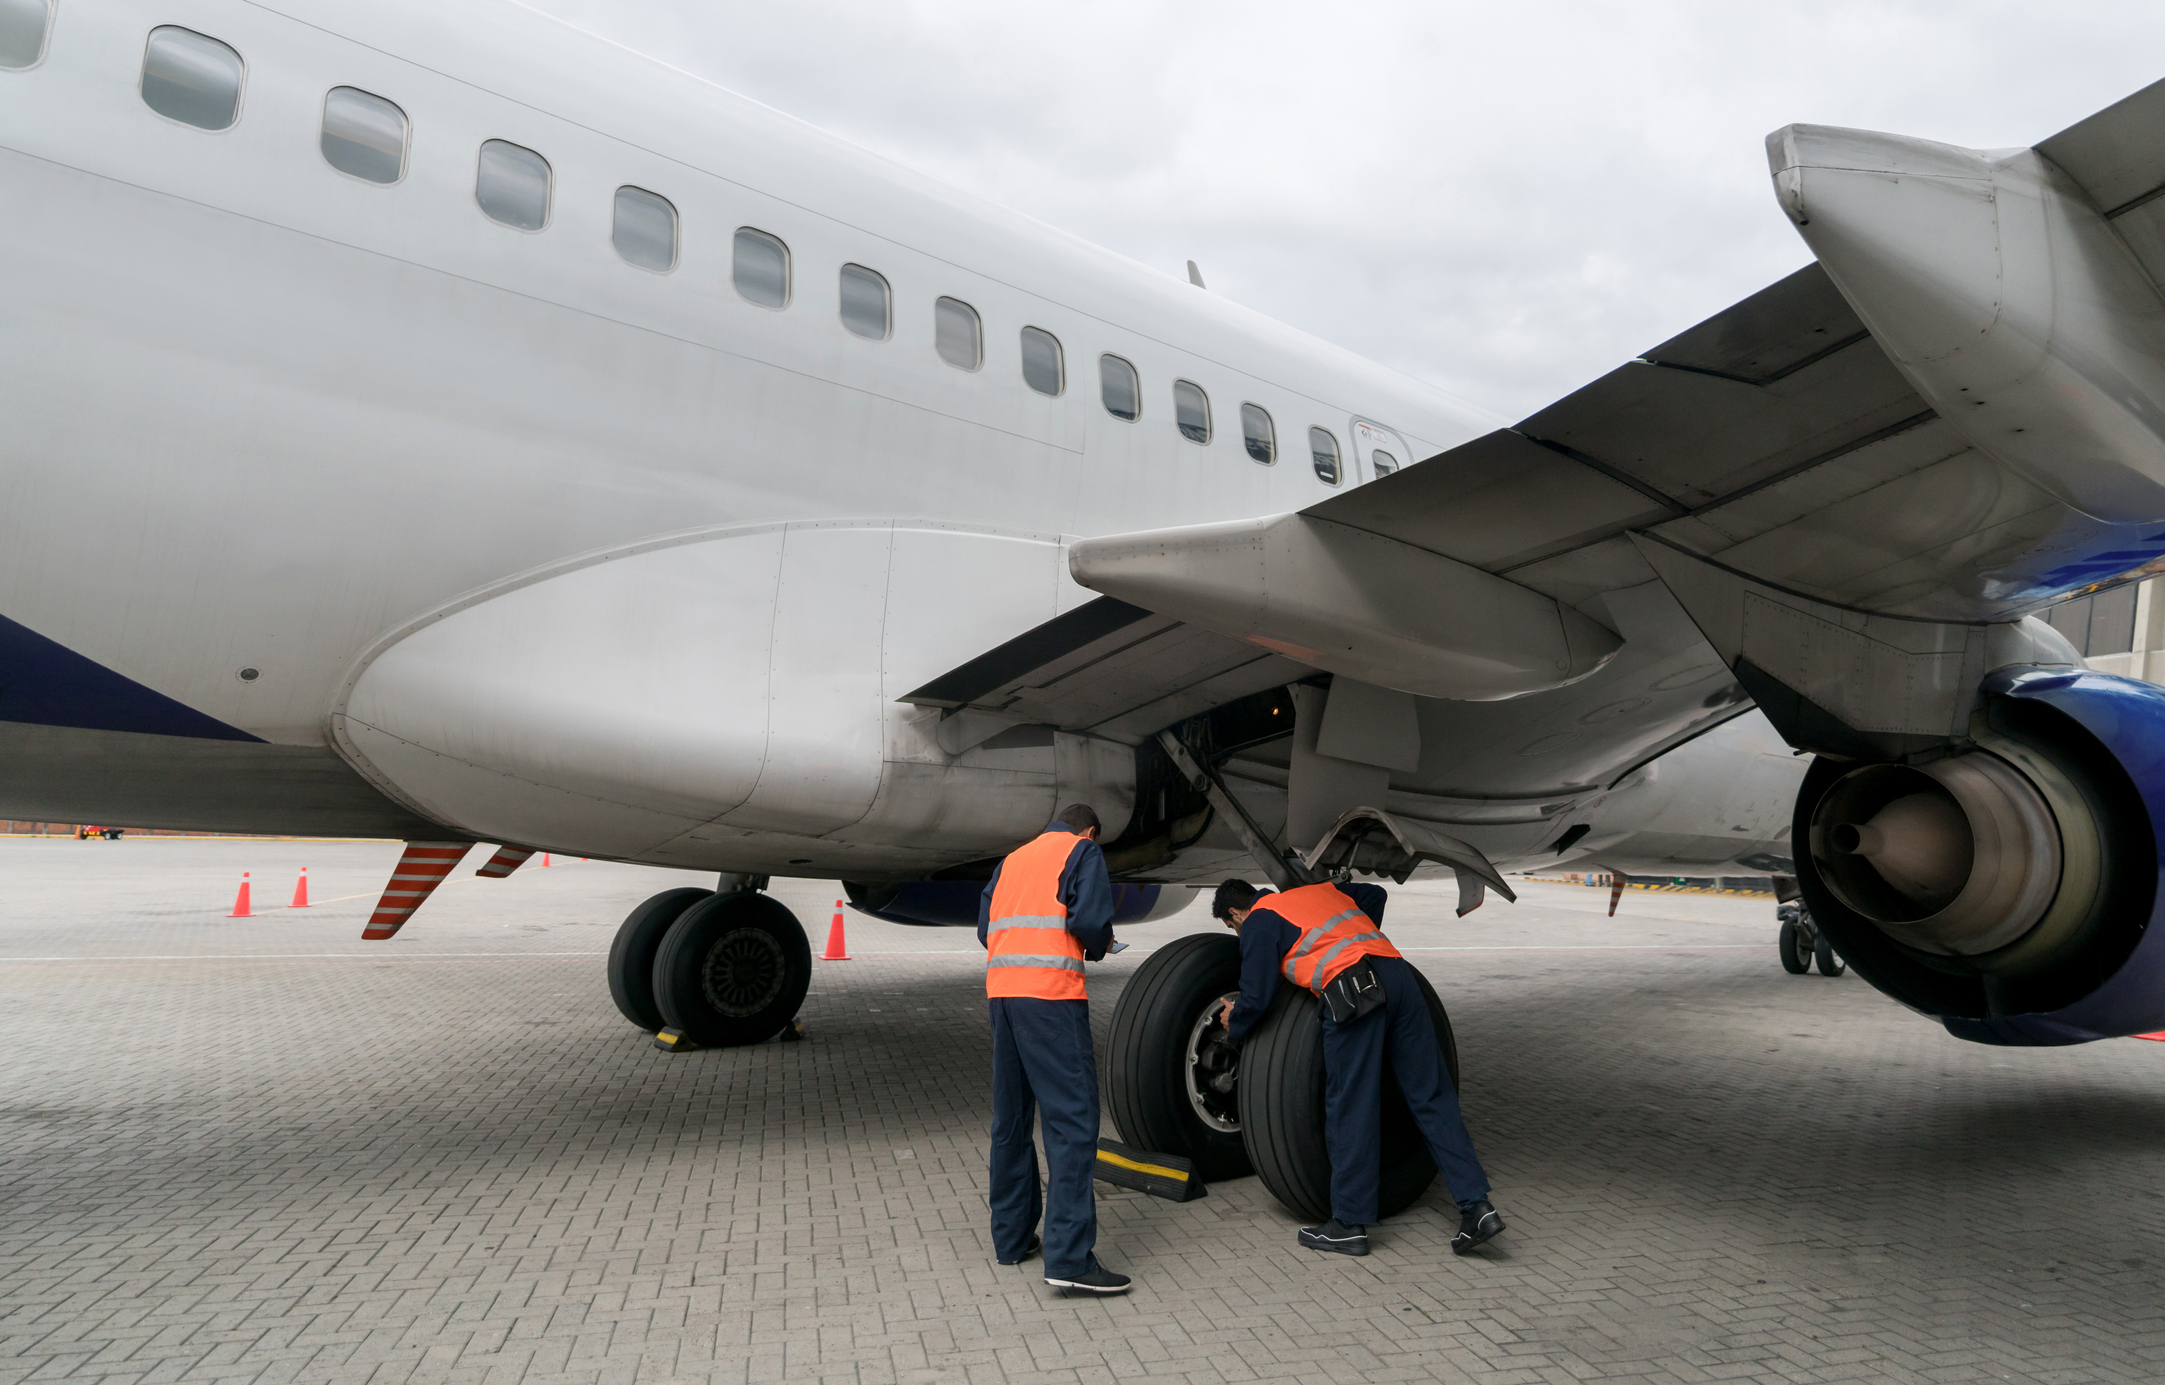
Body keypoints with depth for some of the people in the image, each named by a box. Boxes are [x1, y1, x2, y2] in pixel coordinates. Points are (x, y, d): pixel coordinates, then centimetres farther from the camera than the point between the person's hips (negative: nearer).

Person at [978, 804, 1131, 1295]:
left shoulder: (1013, 858, 25)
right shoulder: (1083, 851, 6)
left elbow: (985, 928, 19)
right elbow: (1090, 919, -9)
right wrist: (1099, 947, 10)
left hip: (1000, 992, 7)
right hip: (1052, 994, -7)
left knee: (1011, 1119, 15)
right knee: (1072, 1118, -8)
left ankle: (1011, 1237, 23)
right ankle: (1069, 1257, -13)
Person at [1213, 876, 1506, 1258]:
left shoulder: (1259, 920, 11)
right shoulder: (1319, 890, 32)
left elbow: (1257, 997, 6)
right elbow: (1375, 894, 42)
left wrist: (1234, 1028, 26)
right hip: (1398, 971, 7)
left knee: (1350, 1107, 1)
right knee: (1431, 1096, 7)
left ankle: (1351, 1224, 7)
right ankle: (1476, 1205, 4)